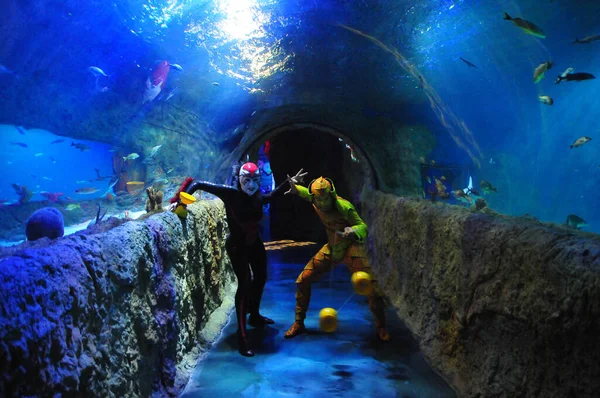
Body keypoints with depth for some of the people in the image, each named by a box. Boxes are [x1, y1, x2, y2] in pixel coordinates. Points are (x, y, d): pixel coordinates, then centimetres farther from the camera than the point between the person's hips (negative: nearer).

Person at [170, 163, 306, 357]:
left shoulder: (258, 197, -10)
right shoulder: (230, 193, -26)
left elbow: (270, 196, 15)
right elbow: (197, 183, -24)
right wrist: (179, 200, -30)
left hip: (254, 242, 7)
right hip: (237, 245, -7)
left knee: (260, 277, 20)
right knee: (244, 284, -15)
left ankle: (254, 316, 44)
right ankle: (242, 336, -9)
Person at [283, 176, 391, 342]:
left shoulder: (343, 206, -27)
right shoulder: (315, 203, -9)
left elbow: (363, 227, -30)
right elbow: (308, 193, 15)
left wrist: (353, 231, -52)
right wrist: (295, 188, -4)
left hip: (351, 248, -5)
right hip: (332, 248, 5)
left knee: (372, 287, -17)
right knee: (303, 281, 0)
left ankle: (381, 328, 10)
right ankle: (298, 324, 18)